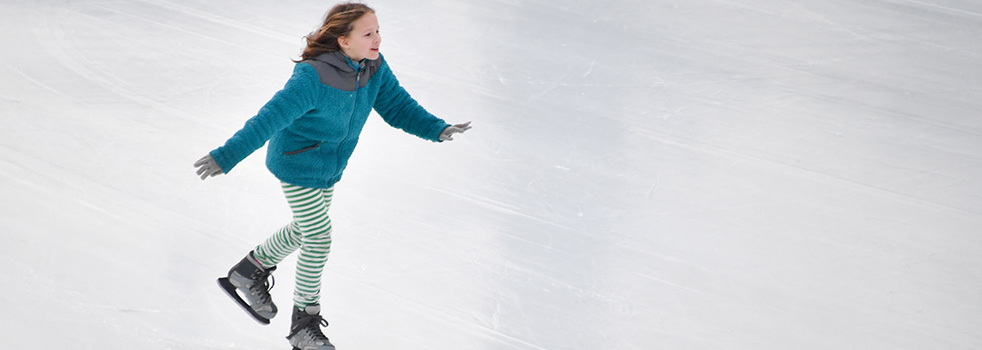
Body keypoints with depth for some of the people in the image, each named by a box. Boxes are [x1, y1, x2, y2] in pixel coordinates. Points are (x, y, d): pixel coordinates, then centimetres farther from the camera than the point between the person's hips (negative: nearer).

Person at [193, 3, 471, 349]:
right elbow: (270, 118, -35)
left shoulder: (374, 67, -12)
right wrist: (226, 156, -37)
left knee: (305, 230, 24)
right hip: (297, 166, -8)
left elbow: (397, 105, -1)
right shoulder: (314, 77, -34)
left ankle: (249, 272, 47)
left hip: (330, 168, 8)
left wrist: (437, 129, -12)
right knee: (318, 240, -1)